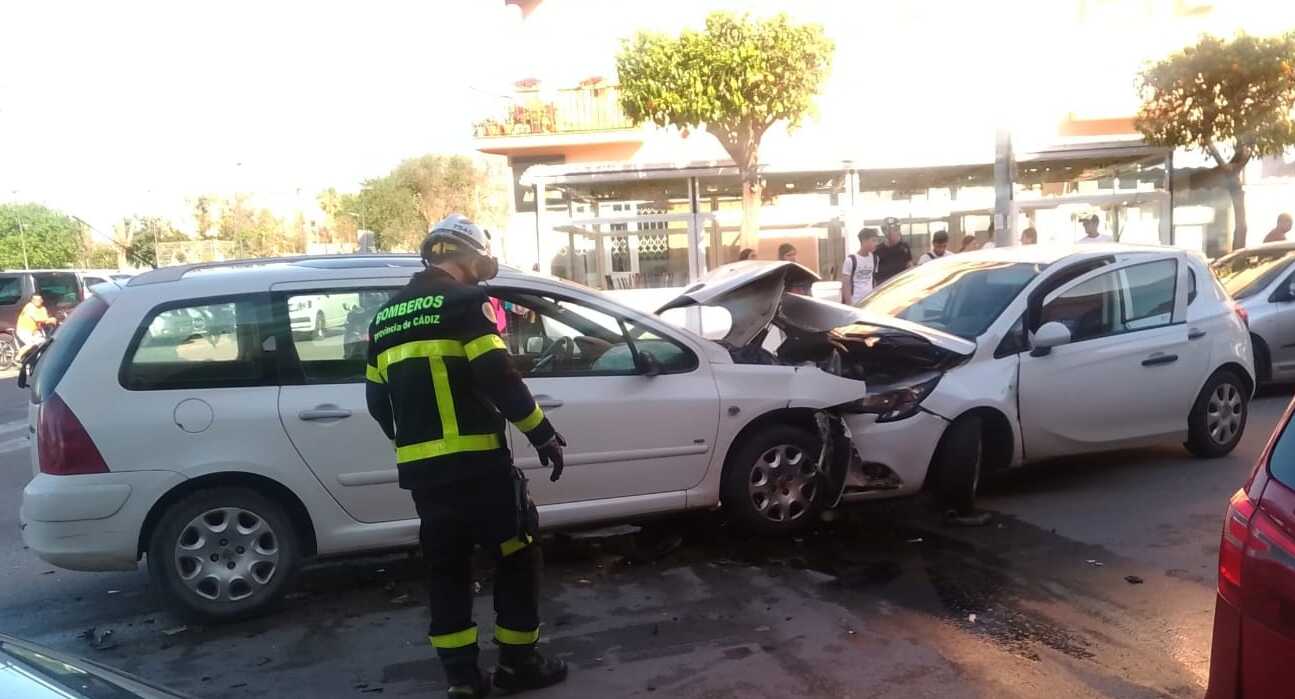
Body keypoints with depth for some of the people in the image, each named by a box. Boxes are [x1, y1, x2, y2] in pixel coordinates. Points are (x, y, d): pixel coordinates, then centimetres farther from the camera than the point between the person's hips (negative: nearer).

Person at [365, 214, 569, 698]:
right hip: (476, 461, -7)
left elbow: (377, 400, 19)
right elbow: (498, 377, -15)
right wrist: (542, 434, -8)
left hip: (420, 468, 7)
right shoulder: (464, 301, -6)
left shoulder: (386, 316, 17)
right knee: (516, 556, 8)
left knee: (446, 569, 14)